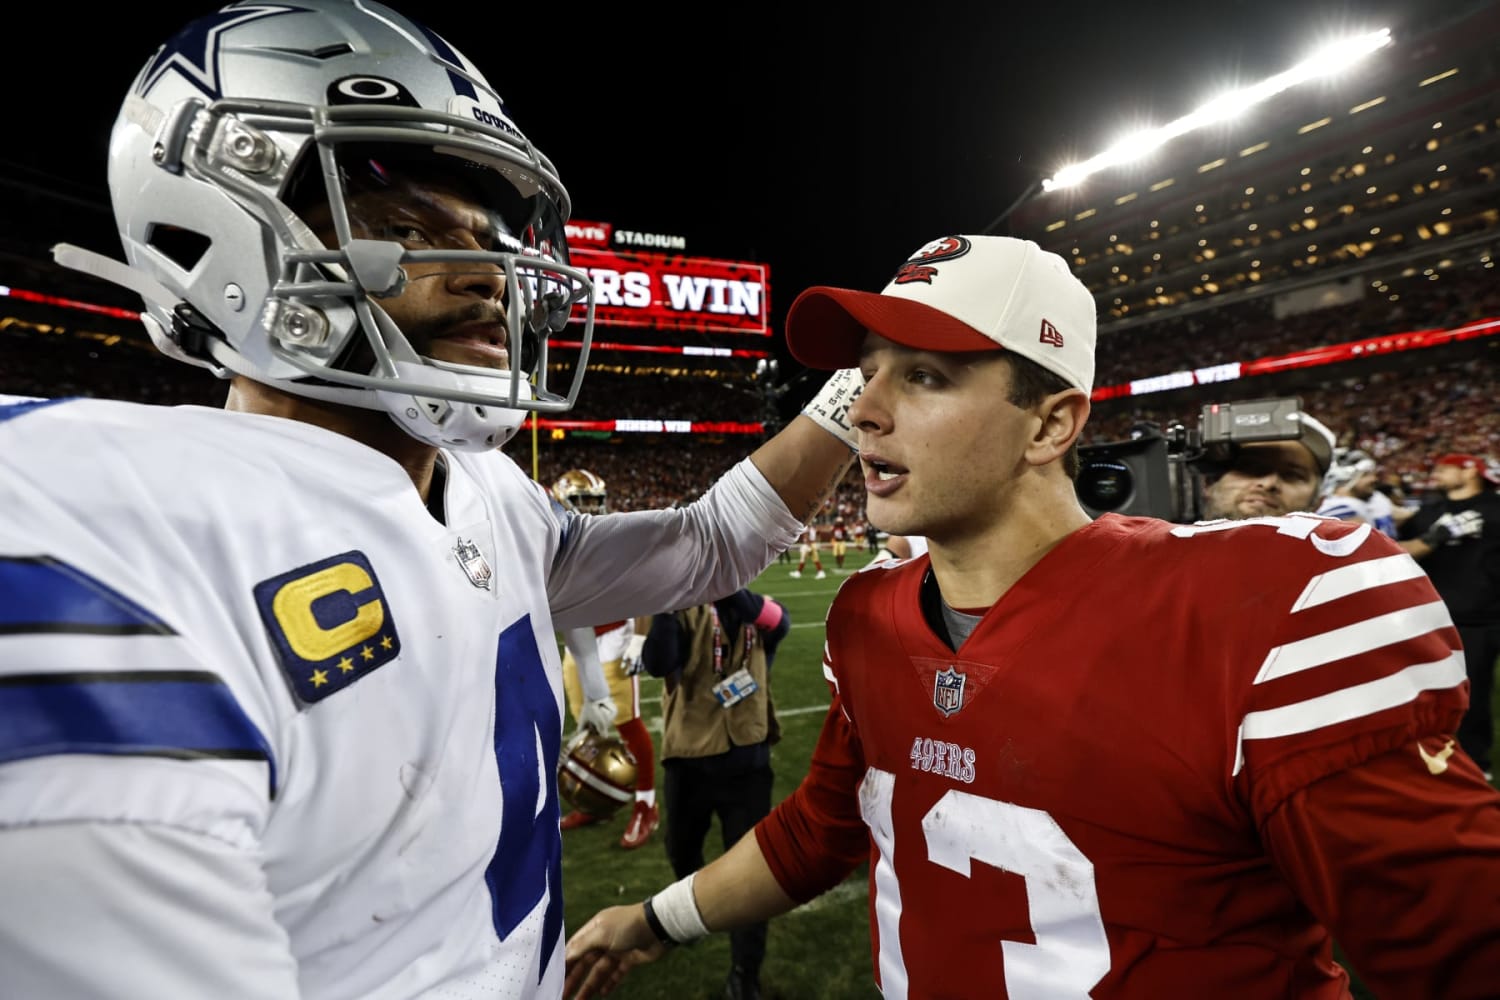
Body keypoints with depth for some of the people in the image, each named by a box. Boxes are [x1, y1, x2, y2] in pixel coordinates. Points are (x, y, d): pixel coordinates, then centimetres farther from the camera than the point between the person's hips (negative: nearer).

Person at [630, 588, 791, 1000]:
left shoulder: (756, 609, -4)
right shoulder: (683, 608, -8)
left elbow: (779, 624, -29)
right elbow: (657, 664, -25)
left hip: (746, 763, -1)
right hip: (688, 760, 1)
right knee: (681, 851, 24)